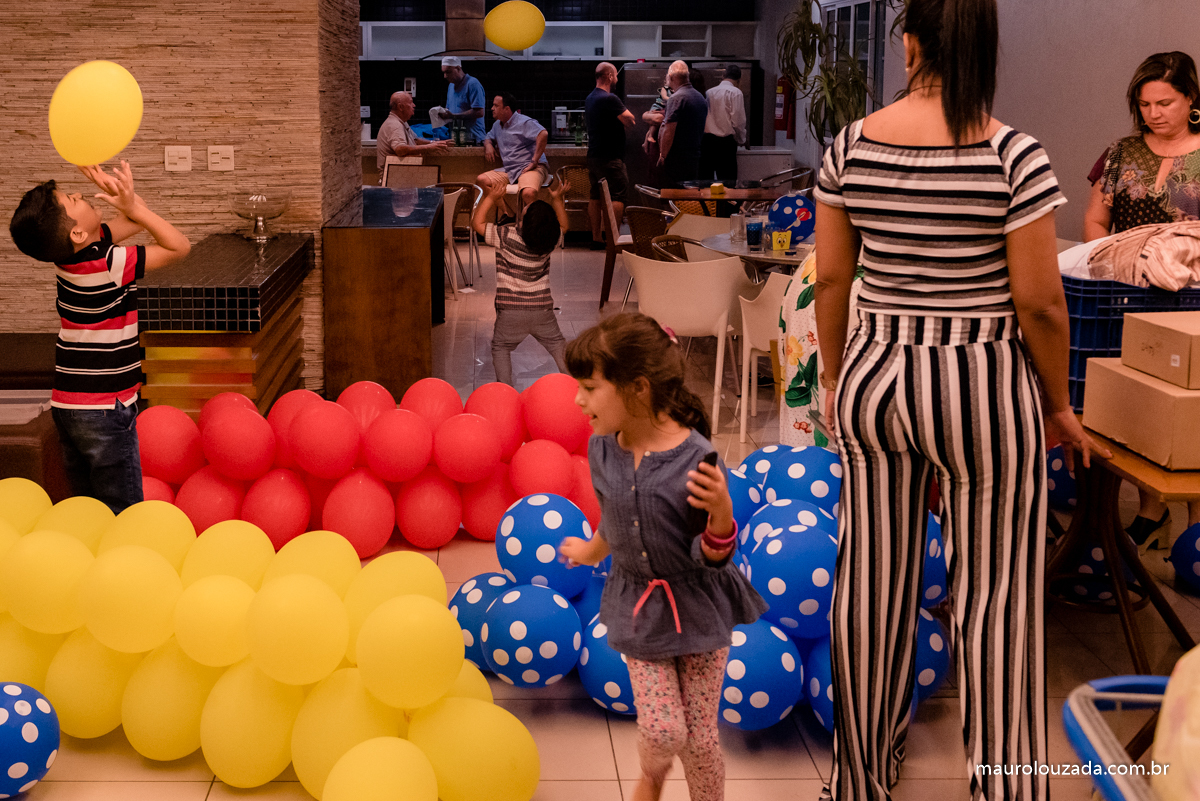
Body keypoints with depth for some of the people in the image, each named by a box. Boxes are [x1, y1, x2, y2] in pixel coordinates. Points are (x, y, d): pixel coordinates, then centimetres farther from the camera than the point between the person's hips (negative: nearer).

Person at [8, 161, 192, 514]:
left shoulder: (71, 254, 3)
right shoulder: (110, 264, -19)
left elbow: (133, 223, 15)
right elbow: (178, 246, -12)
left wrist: (113, 186, 1)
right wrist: (134, 206, -16)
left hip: (67, 405, 8)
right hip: (104, 409, -8)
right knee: (123, 516, -2)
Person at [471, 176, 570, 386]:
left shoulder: (506, 237, -17)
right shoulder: (550, 241, -7)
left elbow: (477, 222, -5)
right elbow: (562, 225, 18)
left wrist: (491, 197, -4)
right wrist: (557, 199, 12)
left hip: (510, 311, -2)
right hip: (542, 309, 2)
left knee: (500, 348, 15)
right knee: (558, 345, 18)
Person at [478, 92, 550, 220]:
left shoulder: (524, 122, -10)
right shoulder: (497, 125, 18)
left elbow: (543, 134, -26)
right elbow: (489, 137, 39)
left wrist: (535, 161, -26)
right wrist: (488, 145, 11)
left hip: (529, 168, -8)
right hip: (509, 170, 8)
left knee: (528, 193, -39)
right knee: (481, 180, -10)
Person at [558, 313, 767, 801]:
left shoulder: (696, 460, -24)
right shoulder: (602, 450, -7)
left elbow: (711, 557, -19)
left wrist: (720, 511, -39)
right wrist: (590, 552, 33)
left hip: (697, 607, -3)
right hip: (640, 608, 3)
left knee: (699, 739, 4)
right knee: (661, 730, -3)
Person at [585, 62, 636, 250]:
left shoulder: (590, 98, 13)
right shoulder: (609, 99, -17)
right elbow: (630, 121, -17)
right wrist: (627, 116, 7)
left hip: (593, 155, 9)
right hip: (610, 157, -9)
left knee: (596, 196, 10)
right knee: (619, 196, -7)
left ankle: (596, 237, 13)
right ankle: (612, 236, -13)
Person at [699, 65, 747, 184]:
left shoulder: (708, 92, 12)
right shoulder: (735, 92, -4)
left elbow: (703, 118, 12)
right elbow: (738, 121, -9)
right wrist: (741, 140, 7)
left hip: (706, 140, 5)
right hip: (726, 141, -5)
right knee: (728, 182, -4)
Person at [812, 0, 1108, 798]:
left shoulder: (853, 144, -3)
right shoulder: (1013, 154, -13)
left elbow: (831, 279, 3)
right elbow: (1039, 301, -12)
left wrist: (836, 380, 16)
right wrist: (1059, 406, 3)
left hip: (875, 377, 4)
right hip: (983, 386, -4)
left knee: (872, 583, 15)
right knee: (997, 601, 8)